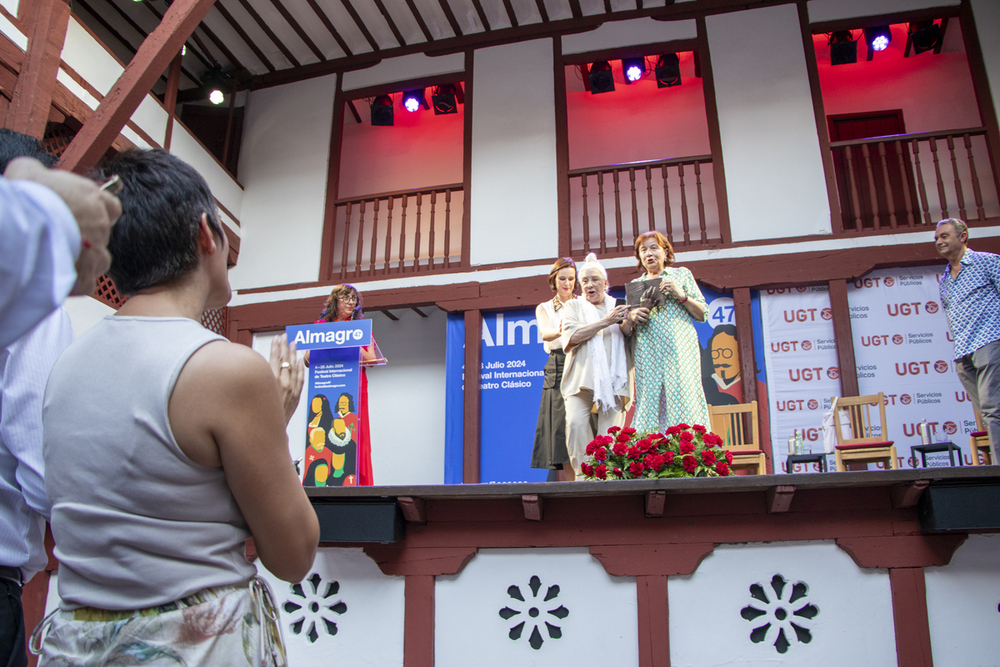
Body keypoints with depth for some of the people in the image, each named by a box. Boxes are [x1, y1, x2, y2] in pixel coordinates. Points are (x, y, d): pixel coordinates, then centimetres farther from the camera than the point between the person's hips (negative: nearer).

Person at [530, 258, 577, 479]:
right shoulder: (544, 308, 14)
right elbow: (545, 334, -7)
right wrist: (559, 332, -31)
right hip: (558, 368, 0)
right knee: (562, 425, -8)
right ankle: (574, 483, -5)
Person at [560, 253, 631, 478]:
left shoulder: (618, 307, 22)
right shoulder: (573, 306, 16)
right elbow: (572, 335, -2)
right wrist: (605, 321, -9)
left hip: (612, 379, 2)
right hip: (582, 377, -2)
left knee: (610, 430, -9)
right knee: (575, 423, -21)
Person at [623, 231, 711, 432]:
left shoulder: (681, 274, 12)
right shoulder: (635, 285, 18)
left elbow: (702, 314, 6)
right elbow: (626, 330, 16)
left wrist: (681, 295, -8)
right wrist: (631, 318, -5)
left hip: (679, 350, -2)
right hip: (647, 354, 2)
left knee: (683, 400, -11)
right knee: (650, 404, -5)